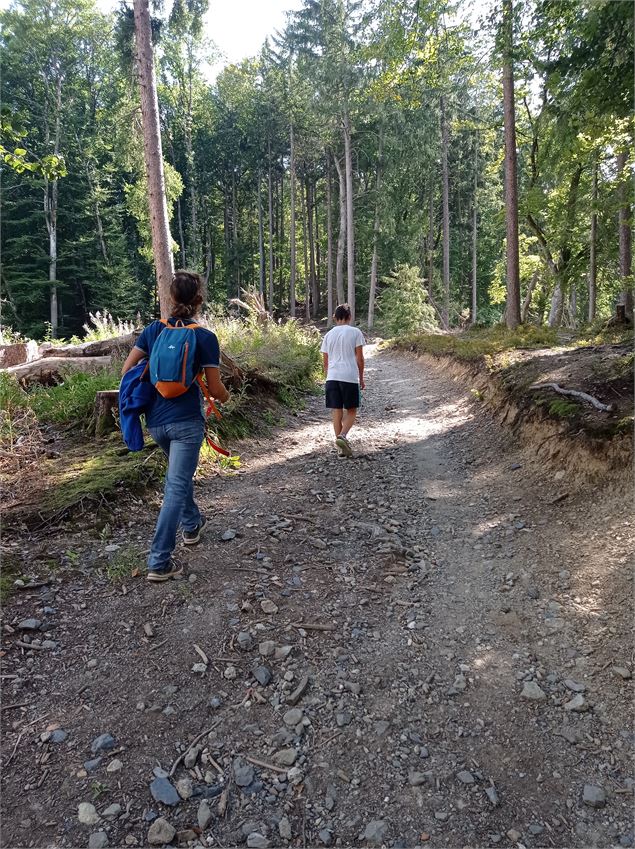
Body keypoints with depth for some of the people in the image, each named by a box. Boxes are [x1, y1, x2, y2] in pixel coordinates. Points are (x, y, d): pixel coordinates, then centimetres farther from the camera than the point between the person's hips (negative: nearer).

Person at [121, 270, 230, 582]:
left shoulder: (153, 329, 3)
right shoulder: (205, 337, -9)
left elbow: (127, 371, 2)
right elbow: (215, 389, -8)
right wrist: (225, 396, 15)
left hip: (156, 420, 5)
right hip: (186, 421, -5)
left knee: (178, 472, 28)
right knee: (176, 486, -2)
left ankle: (191, 524, 46)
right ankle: (159, 562, -1)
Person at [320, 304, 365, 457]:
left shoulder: (329, 335, 13)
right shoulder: (355, 332, 2)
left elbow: (325, 362, 14)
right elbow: (359, 358, 1)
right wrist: (361, 378, 9)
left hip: (332, 377, 3)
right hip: (350, 377, -3)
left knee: (336, 412, 8)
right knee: (351, 411, 9)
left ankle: (341, 448, 10)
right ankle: (342, 436, -15)